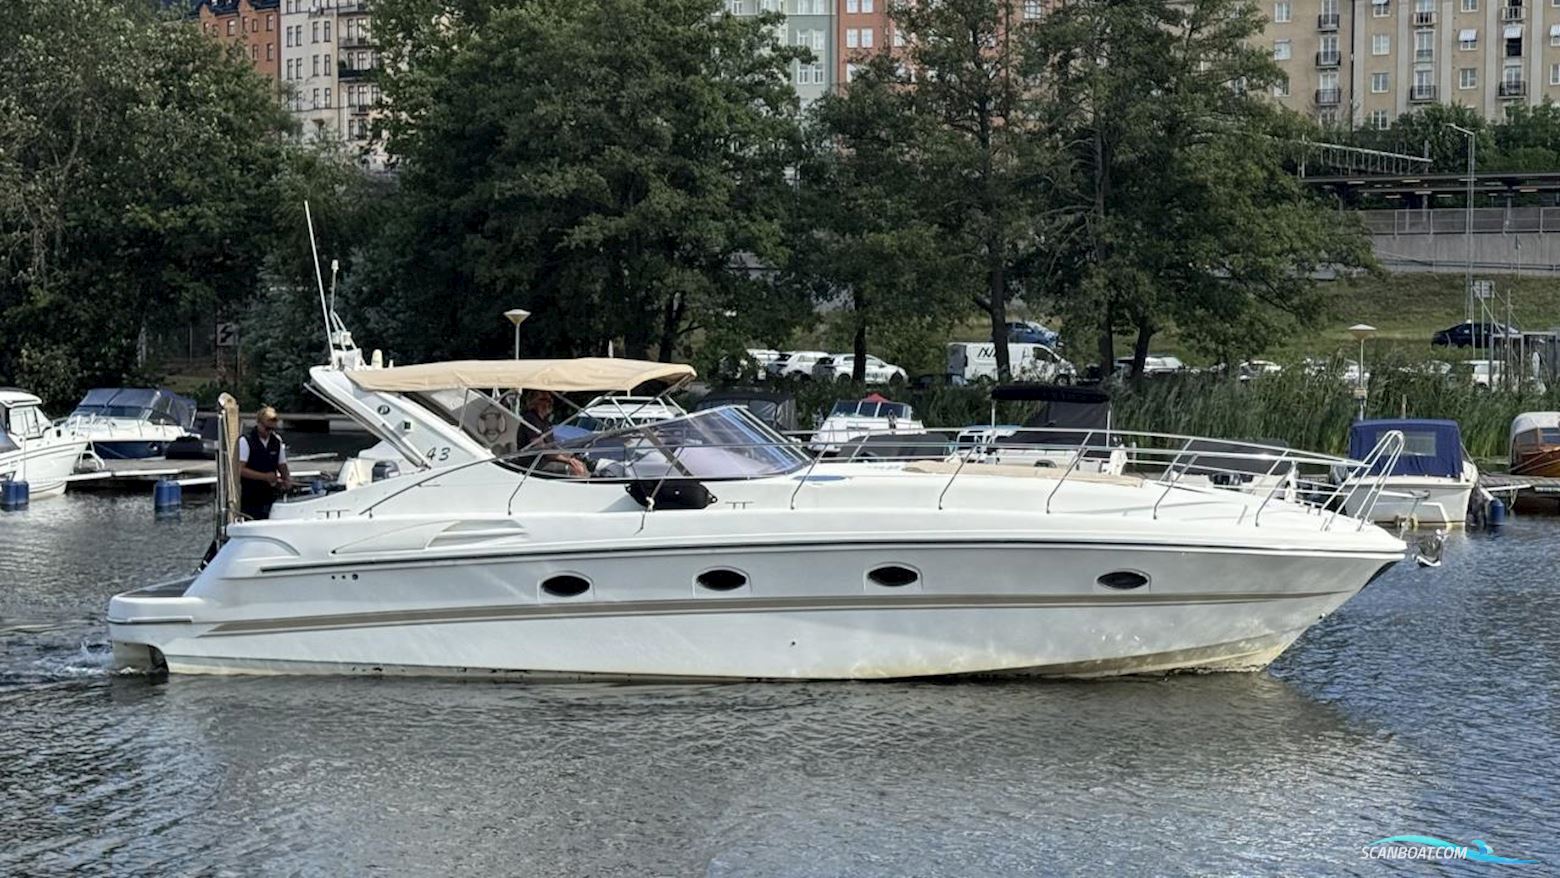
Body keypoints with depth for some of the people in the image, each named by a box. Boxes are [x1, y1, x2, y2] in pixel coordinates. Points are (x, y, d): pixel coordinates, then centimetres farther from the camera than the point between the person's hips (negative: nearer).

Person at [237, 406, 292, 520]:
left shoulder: (277, 441, 9)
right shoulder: (245, 441, -7)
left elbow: (282, 466, 17)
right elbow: (240, 470, -14)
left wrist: (287, 479, -5)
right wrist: (265, 476, -20)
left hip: (269, 497, 5)